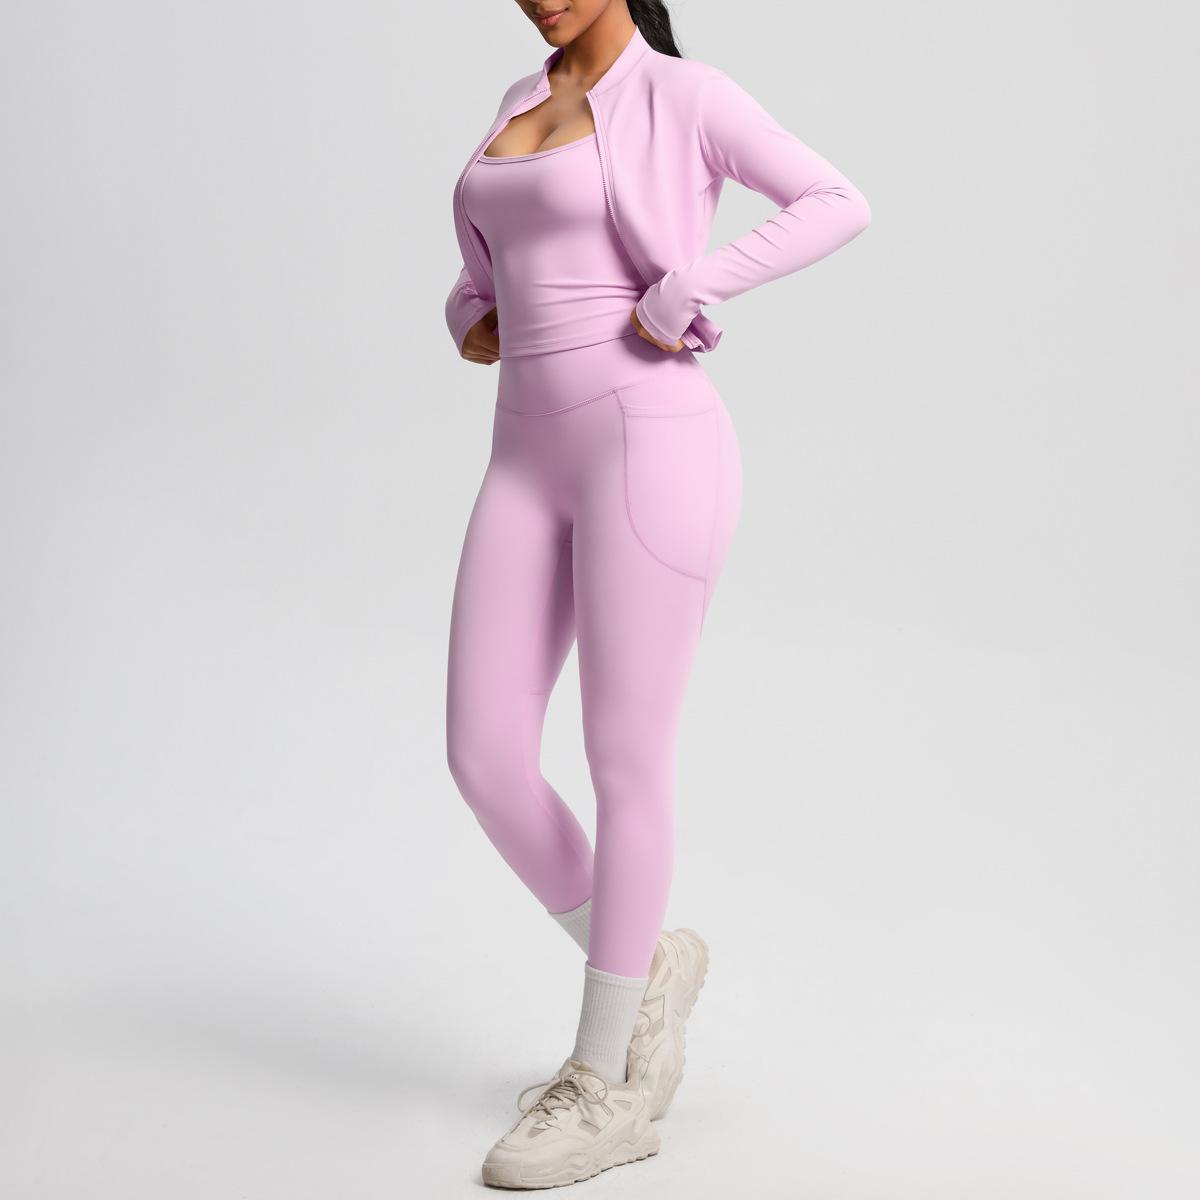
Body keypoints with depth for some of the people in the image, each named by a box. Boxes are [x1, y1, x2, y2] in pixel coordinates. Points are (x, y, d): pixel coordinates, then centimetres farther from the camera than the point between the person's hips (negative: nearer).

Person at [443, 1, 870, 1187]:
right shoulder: (528, 102, 23)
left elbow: (839, 205, -3)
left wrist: (679, 297, -11)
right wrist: (473, 319, 7)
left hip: (653, 450, -7)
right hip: (535, 467, 7)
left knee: (624, 763, -4)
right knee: (482, 760, -2)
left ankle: (605, 1086, 7)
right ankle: (639, 966, 22)